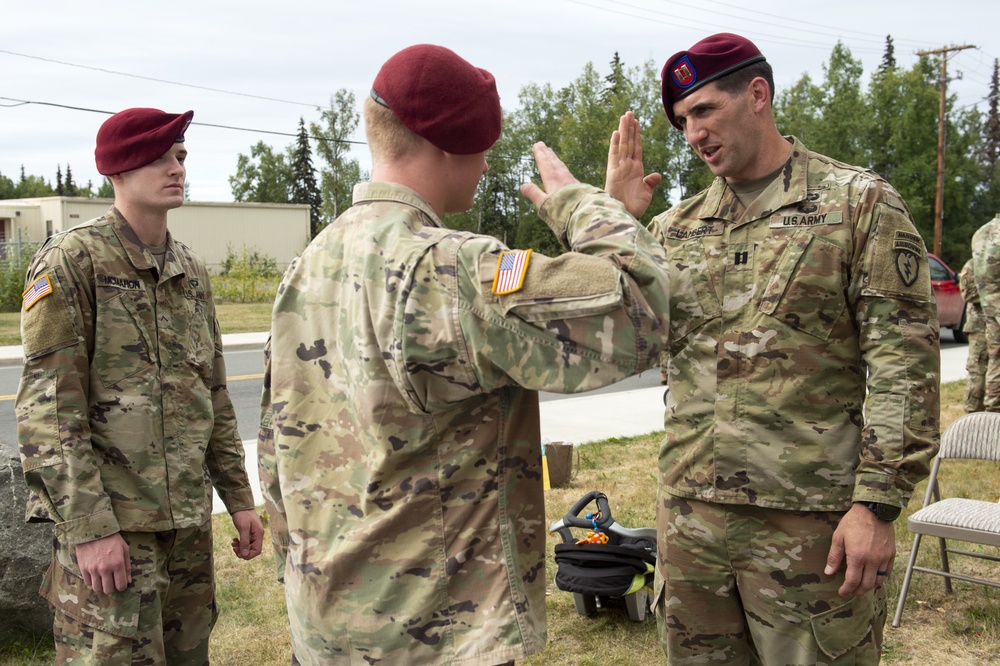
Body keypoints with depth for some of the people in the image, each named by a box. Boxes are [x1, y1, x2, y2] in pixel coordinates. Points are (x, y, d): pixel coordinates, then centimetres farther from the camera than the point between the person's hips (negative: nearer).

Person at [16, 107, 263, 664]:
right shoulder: (72, 261, -9)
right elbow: (47, 407, -14)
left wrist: (240, 499, 14)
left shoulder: (192, 271, 12)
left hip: (190, 517, 7)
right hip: (108, 519, -7)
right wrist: (88, 527, -19)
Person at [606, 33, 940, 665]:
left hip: (809, 517, -4)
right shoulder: (677, 226, 11)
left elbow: (905, 362, -7)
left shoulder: (860, 202, -2)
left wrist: (878, 503, -13)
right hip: (690, 512, 5)